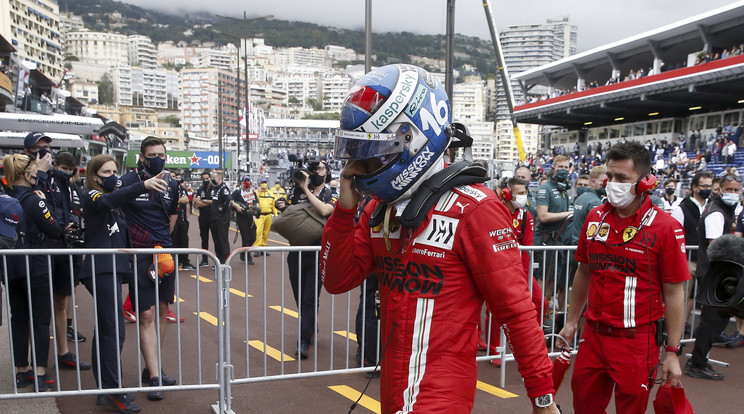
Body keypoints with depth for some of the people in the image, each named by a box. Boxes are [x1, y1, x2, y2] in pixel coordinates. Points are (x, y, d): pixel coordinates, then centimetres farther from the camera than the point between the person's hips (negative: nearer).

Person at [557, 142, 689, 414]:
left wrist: (672, 352, -7)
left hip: (637, 341, -4)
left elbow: (674, 293, -8)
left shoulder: (665, 227, -12)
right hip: (593, 335, 4)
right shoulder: (595, 218, 2)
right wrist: (572, 321, 15)